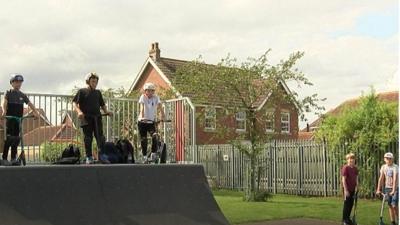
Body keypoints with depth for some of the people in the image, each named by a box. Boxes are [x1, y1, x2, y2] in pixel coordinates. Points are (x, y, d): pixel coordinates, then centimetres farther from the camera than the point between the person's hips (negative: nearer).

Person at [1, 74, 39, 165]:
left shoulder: (23, 95, 11)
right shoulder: (8, 93, 1)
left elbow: (30, 104, 4)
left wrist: (36, 112, -13)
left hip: (19, 119, 4)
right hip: (10, 118, -4)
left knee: (16, 139, 5)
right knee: (9, 138, -9)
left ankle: (13, 159, 11)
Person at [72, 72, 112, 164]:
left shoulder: (98, 92, 19)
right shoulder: (82, 91, 5)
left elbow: (102, 104, 24)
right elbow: (74, 102, -2)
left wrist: (106, 111, 5)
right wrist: (79, 111, -20)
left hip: (97, 117, 4)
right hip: (86, 118, -3)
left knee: (100, 137, -1)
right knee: (88, 138, 0)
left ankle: (101, 155, 5)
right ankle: (89, 157, 6)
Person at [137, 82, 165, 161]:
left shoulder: (156, 98, -4)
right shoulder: (143, 97, -10)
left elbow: (160, 107, -15)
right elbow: (142, 107, -24)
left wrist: (162, 117, -31)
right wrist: (142, 117, -40)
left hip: (151, 121, 2)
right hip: (142, 122, -1)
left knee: (154, 137, -17)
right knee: (143, 139, 2)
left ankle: (154, 154, -5)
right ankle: (144, 156, 16)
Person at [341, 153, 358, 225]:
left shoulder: (355, 168, 6)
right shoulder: (345, 168, -14)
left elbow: (356, 178, 12)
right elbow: (343, 179, -16)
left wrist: (356, 186, 2)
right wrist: (345, 190, -19)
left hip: (353, 189, 7)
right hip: (347, 189, -7)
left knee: (351, 204, 12)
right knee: (347, 203, 0)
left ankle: (348, 218, 24)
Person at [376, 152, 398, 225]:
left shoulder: (395, 167, -15)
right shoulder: (383, 167, 1)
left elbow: (395, 179, -24)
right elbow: (381, 178, -1)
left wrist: (393, 190, -31)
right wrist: (378, 189, -8)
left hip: (395, 188, -5)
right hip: (387, 188, 5)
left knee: (394, 206, -11)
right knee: (390, 206, 7)